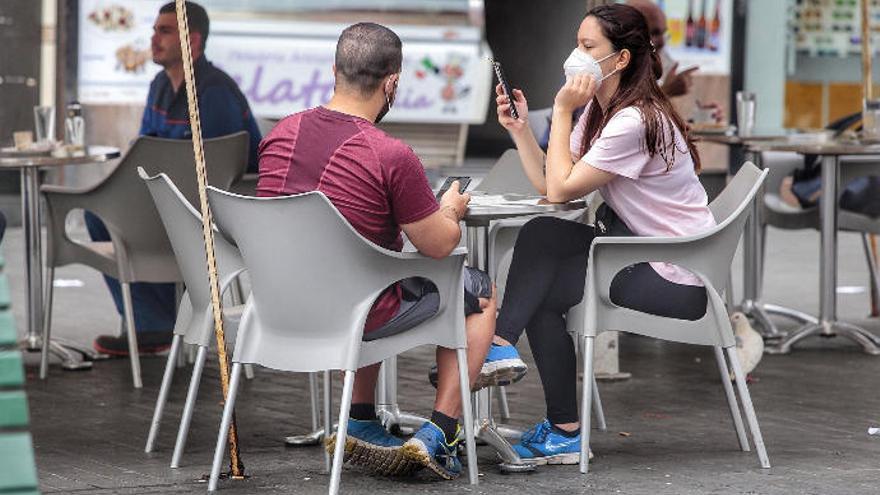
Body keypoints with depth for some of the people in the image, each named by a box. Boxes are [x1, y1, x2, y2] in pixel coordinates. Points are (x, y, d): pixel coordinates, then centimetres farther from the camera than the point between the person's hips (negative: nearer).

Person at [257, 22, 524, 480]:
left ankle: (360, 425, 32)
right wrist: (450, 210, 12)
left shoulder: (281, 133, -3)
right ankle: (437, 437, 14)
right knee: (480, 291, 17)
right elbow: (439, 244, -11)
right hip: (355, 316, -6)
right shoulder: (392, 157, -22)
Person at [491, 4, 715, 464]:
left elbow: (561, 190, -22)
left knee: (543, 292, -12)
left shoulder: (635, 122, -23)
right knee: (538, 236, -7)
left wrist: (562, 110, -17)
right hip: (638, 244, 9)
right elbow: (548, 183, 5)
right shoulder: (599, 109, 8)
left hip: (677, 279, -9)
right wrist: (519, 128, -6)